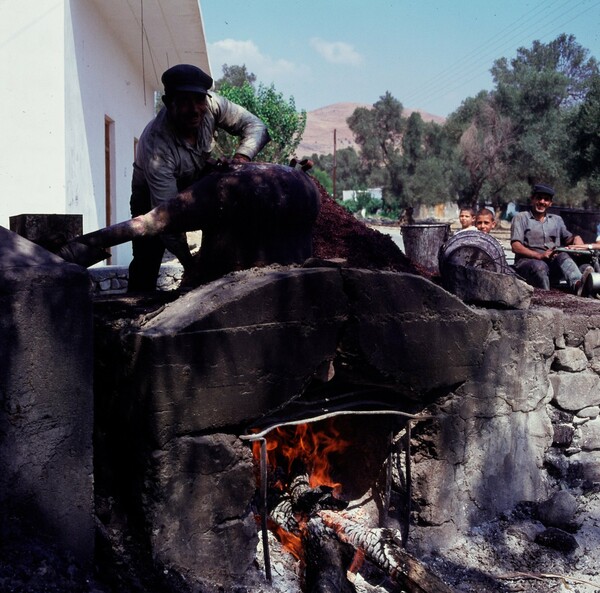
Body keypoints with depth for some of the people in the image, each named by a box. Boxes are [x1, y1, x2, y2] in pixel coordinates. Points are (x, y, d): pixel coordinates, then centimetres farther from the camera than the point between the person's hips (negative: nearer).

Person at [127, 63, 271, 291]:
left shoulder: (211, 104, -28)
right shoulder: (156, 147, -41)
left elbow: (255, 126, -18)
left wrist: (240, 158, -39)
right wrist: (189, 264, -40)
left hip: (199, 183, 5)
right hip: (152, 196, -5)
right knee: (146, 260, -14)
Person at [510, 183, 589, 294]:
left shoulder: (557, 220, 29)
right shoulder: (520, 218, 11)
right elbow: (516, 247, -3)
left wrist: (576, 239, -6)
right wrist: (540, 256, -18)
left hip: (553, 262, 3)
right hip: (527, 261, -3)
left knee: (563, 256, -31)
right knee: (540, 266, -37)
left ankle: (577, 285, -56)